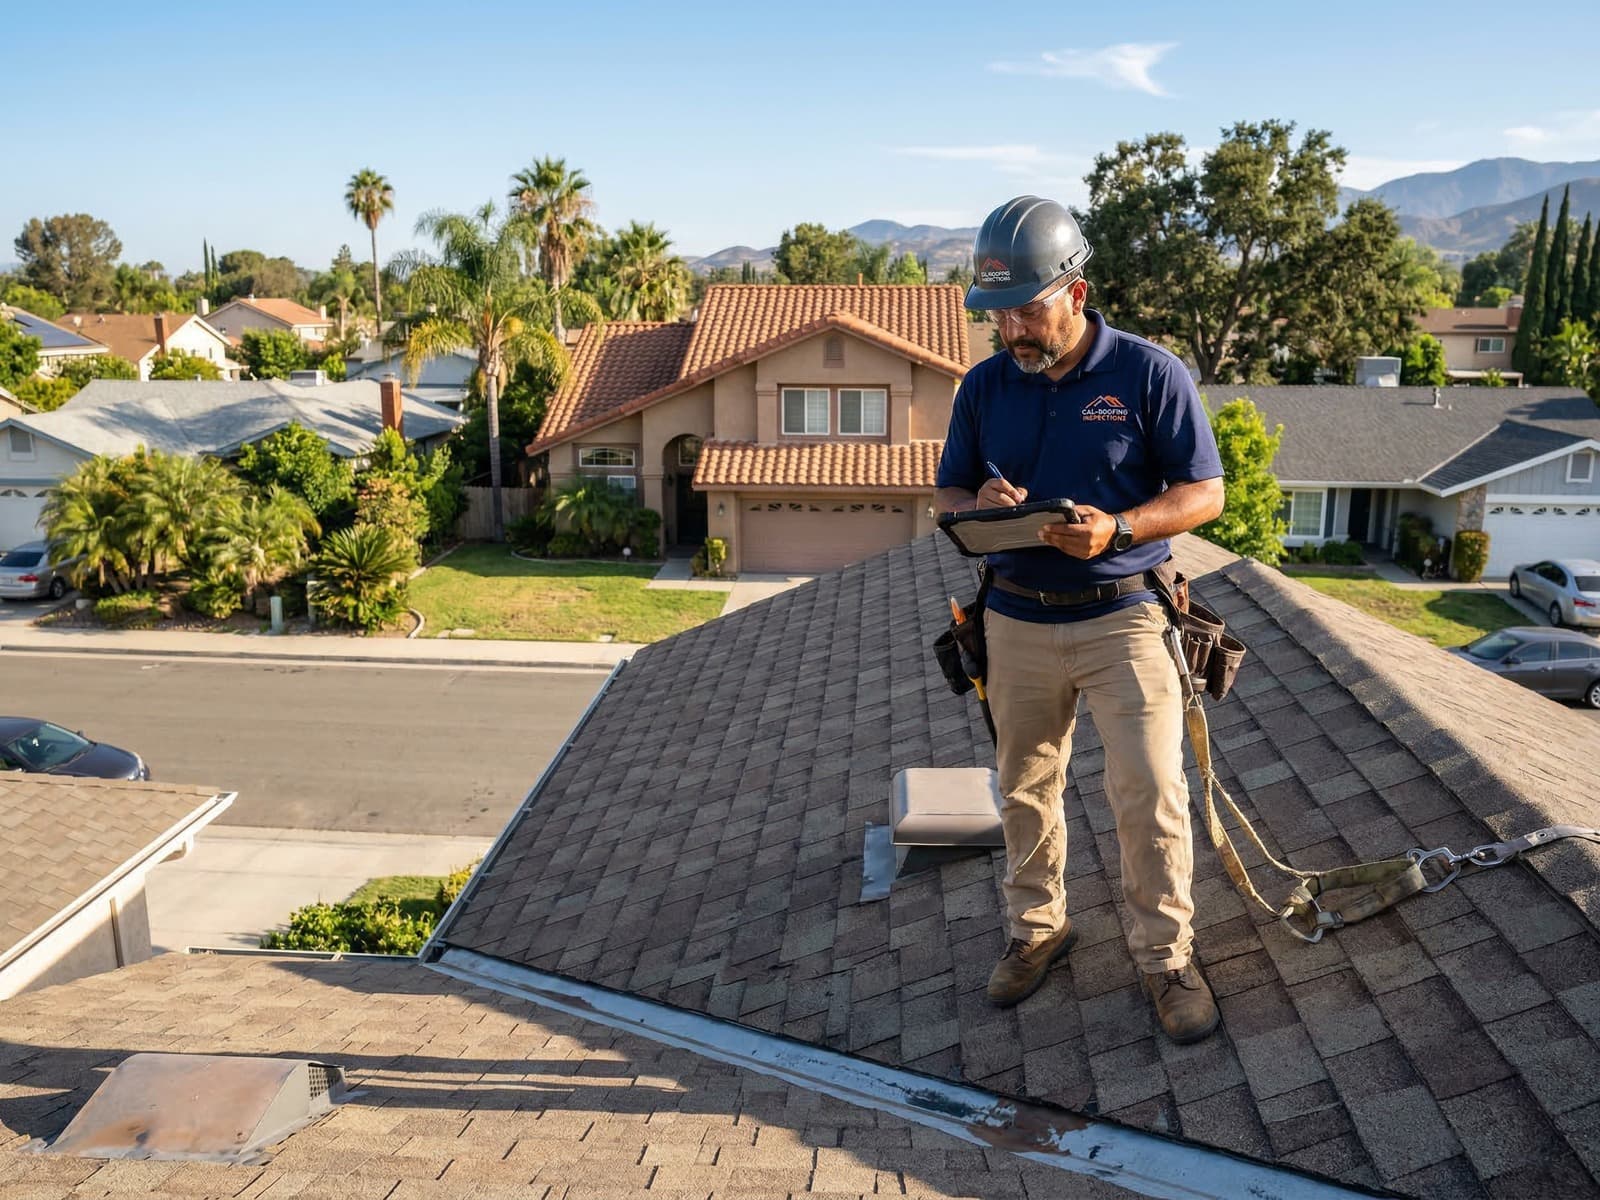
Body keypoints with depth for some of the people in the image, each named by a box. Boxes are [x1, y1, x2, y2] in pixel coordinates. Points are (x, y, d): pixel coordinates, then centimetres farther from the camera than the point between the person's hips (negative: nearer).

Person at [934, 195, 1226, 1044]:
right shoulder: (985, 386, 3)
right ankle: (1036, 927, 33)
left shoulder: (1149, 373, -8)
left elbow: (1204, 493, -6)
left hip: (1123, 618, -3)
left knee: (1151, 793, -4)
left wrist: (1118, 529, -24)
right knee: (1025, 791, 13)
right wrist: (980, 506, -14)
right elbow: (949, 490, 11)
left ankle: (1165, 955, 14)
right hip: (1018, 621, 4)